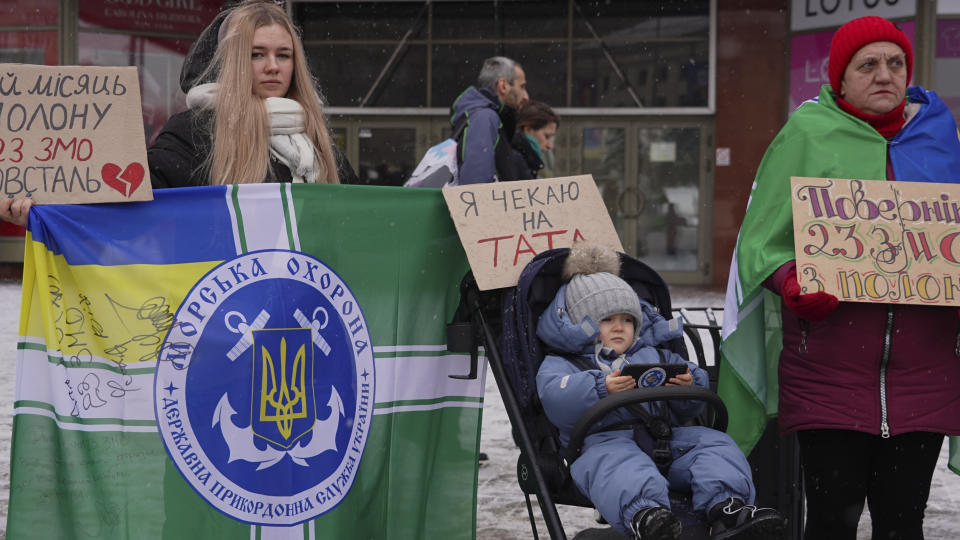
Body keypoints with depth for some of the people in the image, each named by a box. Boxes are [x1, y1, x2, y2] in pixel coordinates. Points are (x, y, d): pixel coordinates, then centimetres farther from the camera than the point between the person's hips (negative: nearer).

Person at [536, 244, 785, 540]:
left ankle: (725, 507, -45)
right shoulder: (560, 364, 19)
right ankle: (644, 514, -69)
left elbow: (682, 413, 27)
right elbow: (555, 399, -6)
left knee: (713, 442, -18)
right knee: (616, 461, -39)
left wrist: (690, 386, 2)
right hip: (602, 438, -5)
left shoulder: (654, 356, 35)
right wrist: (602, 389, -22)